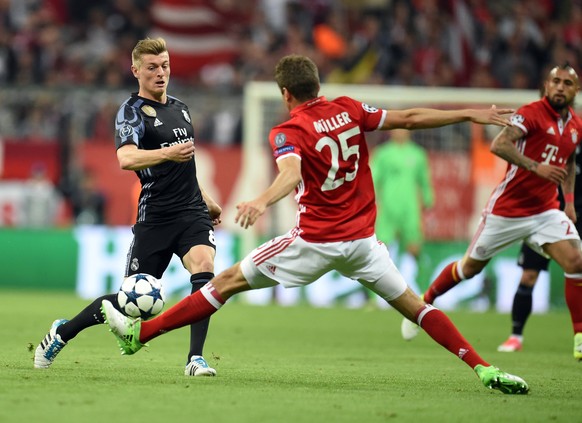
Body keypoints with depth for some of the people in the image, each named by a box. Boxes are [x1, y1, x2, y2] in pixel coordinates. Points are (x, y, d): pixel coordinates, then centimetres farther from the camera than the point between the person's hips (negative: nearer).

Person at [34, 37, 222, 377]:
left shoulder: (180, 108, 16)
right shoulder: (132, 111, -7)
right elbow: (126, 159, -28)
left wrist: (207, 200, 32)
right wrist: (167, 153, -42)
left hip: (192, 212, 5)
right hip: (155, 218, -5)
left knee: (204, 269, -24)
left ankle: (196, 358, -23)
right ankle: (62, 332, 23)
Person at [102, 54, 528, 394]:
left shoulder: (288, 132, -11)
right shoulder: (348, 109, 3)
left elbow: (291, 173, -31)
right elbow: (409, 118, 3)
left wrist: (262, 202, -50)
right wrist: (470, 114, 11)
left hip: (316, 241, -4)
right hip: (361, 239, 4)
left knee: (228, 281, 4)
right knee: (411, 304, 12)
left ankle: (140, 333, 5)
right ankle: (483, 368, -3)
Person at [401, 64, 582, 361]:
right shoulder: (531, 113, -16)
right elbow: (499, 145, -31)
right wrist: (535, 166, -39)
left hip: (546, 211, 5)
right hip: (506, 210, -4)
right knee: (470, 267, 9)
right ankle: (424, 303, 34)